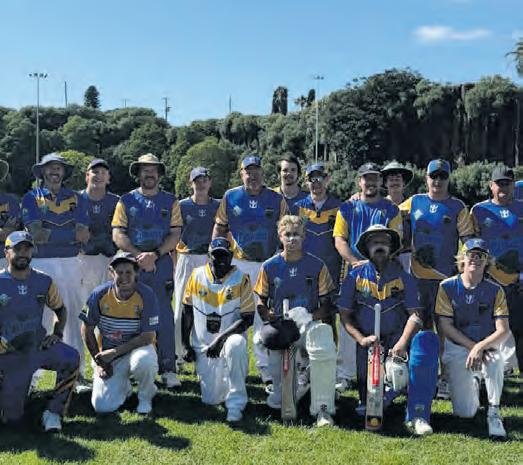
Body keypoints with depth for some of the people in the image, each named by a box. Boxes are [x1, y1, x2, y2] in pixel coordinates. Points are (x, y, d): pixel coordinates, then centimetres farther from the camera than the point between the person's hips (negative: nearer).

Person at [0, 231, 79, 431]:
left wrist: (57, 334, -2)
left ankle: (53, 412, -12)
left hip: (38, 344, 2)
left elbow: (60, 309, 15)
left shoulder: (44, 281, 0)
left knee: (71, 358, -29)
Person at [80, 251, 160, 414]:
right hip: (108, 354, 2)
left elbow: (147, 337, -16)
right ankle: (123, 386, 23)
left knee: (144, 361, -39)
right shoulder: (99, 294, -10)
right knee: (102, 406, -12)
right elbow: (87, 330, 2)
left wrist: (114, 352, -20)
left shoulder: (146, 295, -16)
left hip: (138, 348, -2)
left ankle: (145, 396, -5)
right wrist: (99, 361, -2)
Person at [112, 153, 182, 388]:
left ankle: (168, 370, 2)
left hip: (162, 263, 0)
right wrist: (139, 256, -11)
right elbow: (118, 235, 1)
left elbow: (175, 235, 2)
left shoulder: (170, 201, 10)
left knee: (164, 316, -2)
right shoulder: (126, 201, 9)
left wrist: (155, 254, -12)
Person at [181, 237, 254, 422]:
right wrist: (186, 344, 3)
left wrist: (221, 339, -22)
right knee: (211, 399, -3)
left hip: (229, 339, -3)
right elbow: (187, 311, 8)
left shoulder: (241, 279, -8)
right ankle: (220, 380, 34)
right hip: (203, 345, 3)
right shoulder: (197, 275, 1)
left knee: (235, 345, -40)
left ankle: (236, 403, -25)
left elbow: (247, 319, -13)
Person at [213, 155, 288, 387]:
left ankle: (265, 368, 11)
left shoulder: (277, 200, 5)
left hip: (266, 266, 0)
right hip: (235, 264, 0)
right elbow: (219, 228, 11)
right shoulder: (230, 197, 6)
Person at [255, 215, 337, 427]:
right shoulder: (269, 266, 8)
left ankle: (323, 408, -20)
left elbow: (326, 303, 7)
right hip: (279, 326, 1)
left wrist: (314, 316, -12)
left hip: (309, 324, -1)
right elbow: (261, 304, 11)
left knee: (324, 350, -34)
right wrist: (269, 317, -9)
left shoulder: (317, 265, 6)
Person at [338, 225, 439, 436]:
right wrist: (361, 339, -15)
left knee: (427, 340, -35)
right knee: (368, 406, -14)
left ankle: (417, 414, -33)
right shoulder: (355, 276, 6)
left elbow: (415, 314, -3)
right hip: (368, 340, 0)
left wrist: (402, 343, -21)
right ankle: (389, 390, 23)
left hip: (397, 336, 0)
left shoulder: (403, 277, 6)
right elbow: (345, 315, 3)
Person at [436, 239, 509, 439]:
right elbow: (445, 326, -7)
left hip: (487, 346, 0)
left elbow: (503, 331, -9)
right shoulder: (447, 287, -4)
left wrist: (480, 347, -25)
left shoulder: (495, 290, -3)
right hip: (457, 349, 0)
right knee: (465, 413, -8)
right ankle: (473, 384, 29)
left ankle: (494, 413, -19)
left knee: (495, 359, -38)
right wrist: (472, 346, -17)